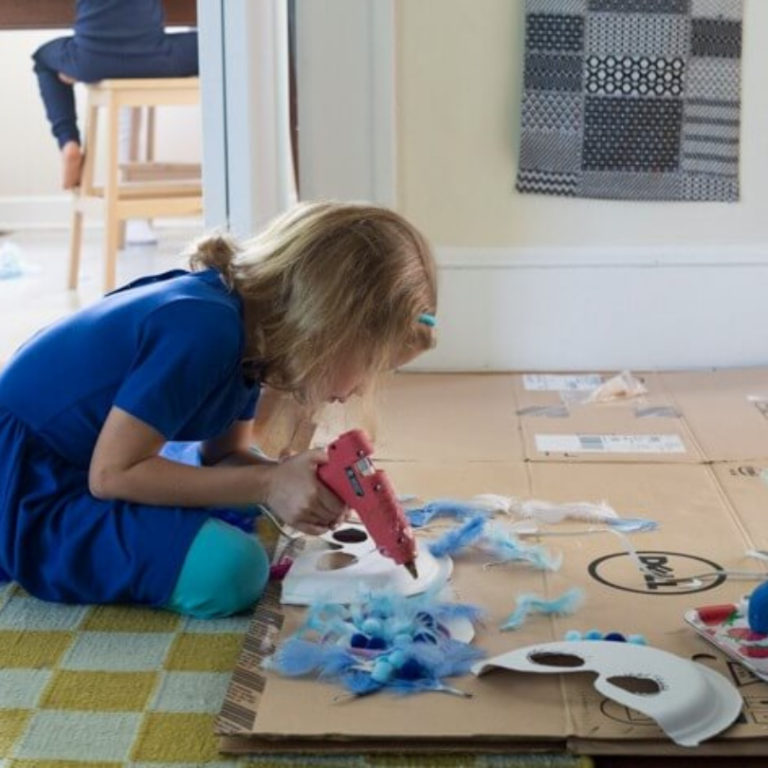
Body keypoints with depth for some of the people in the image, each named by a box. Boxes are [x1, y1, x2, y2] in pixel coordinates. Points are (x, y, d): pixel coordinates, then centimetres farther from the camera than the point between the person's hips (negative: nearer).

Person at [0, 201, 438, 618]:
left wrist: (296, 482, -12)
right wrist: (267, 484, -25)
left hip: (78, 467, 10)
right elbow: (111, 474, -26)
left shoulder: (250, 327, -1)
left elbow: (223, 455, 9)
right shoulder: (204, 327, -29)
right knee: (229, 569, -24)